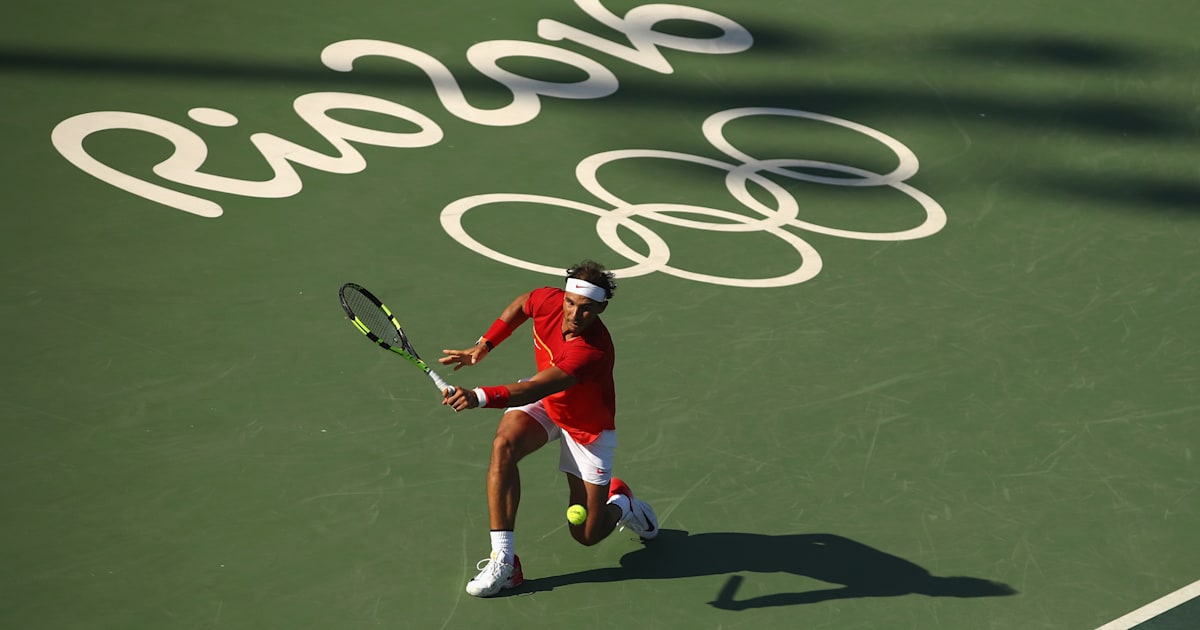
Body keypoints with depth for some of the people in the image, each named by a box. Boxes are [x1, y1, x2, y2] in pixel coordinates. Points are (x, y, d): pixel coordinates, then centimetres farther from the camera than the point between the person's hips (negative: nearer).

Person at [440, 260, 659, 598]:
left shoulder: (593, 351, -41)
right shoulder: (548, 300, -24)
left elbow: (532, 391, -51)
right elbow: (521, 304, 4)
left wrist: (479, 397, -65)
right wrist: (484, 345, -2)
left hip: (587, 427, -4)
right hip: (543, 405, 4)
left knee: (586, 534, -4)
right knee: (504, 445, -30)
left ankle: (621, 503, 35)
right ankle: (503, 561, -26)